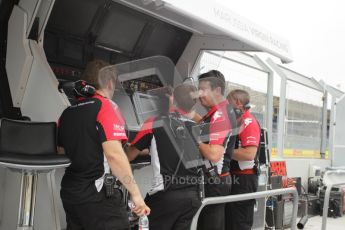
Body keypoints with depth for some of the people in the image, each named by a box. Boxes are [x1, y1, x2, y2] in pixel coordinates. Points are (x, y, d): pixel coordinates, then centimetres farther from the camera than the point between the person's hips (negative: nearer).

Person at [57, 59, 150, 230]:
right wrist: (135, 193, -17)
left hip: (70, 193, 8)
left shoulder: (67, 112, 10)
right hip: (99, 196, -7)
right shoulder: (106, 107, -11)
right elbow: (114, 155, -22)